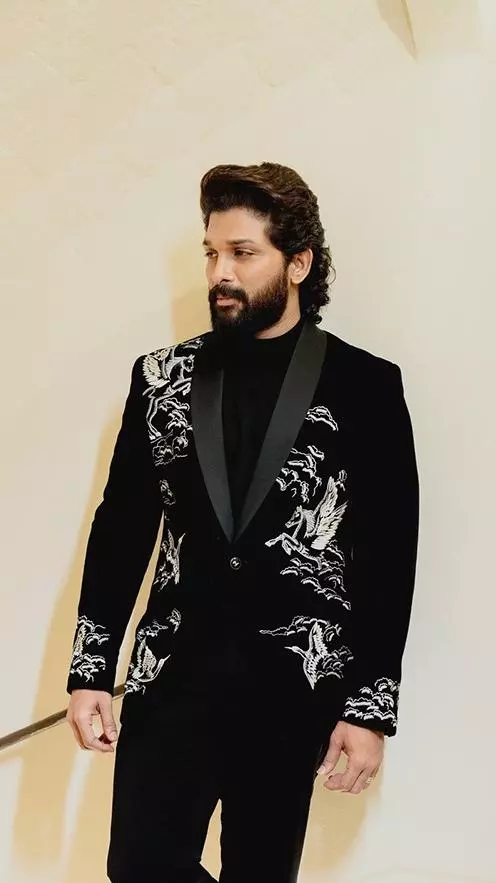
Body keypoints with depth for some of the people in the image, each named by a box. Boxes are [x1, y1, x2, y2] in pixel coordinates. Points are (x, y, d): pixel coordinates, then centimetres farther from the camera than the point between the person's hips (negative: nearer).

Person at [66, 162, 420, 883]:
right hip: (174, 673, 2)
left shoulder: (364, 385, -2)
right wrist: (89, 669, 4)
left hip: (292, 684, -2)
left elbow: (389, 555, -3)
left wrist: (371, 708, -6)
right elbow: (121, 527, 8)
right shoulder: (163, 377, 6)